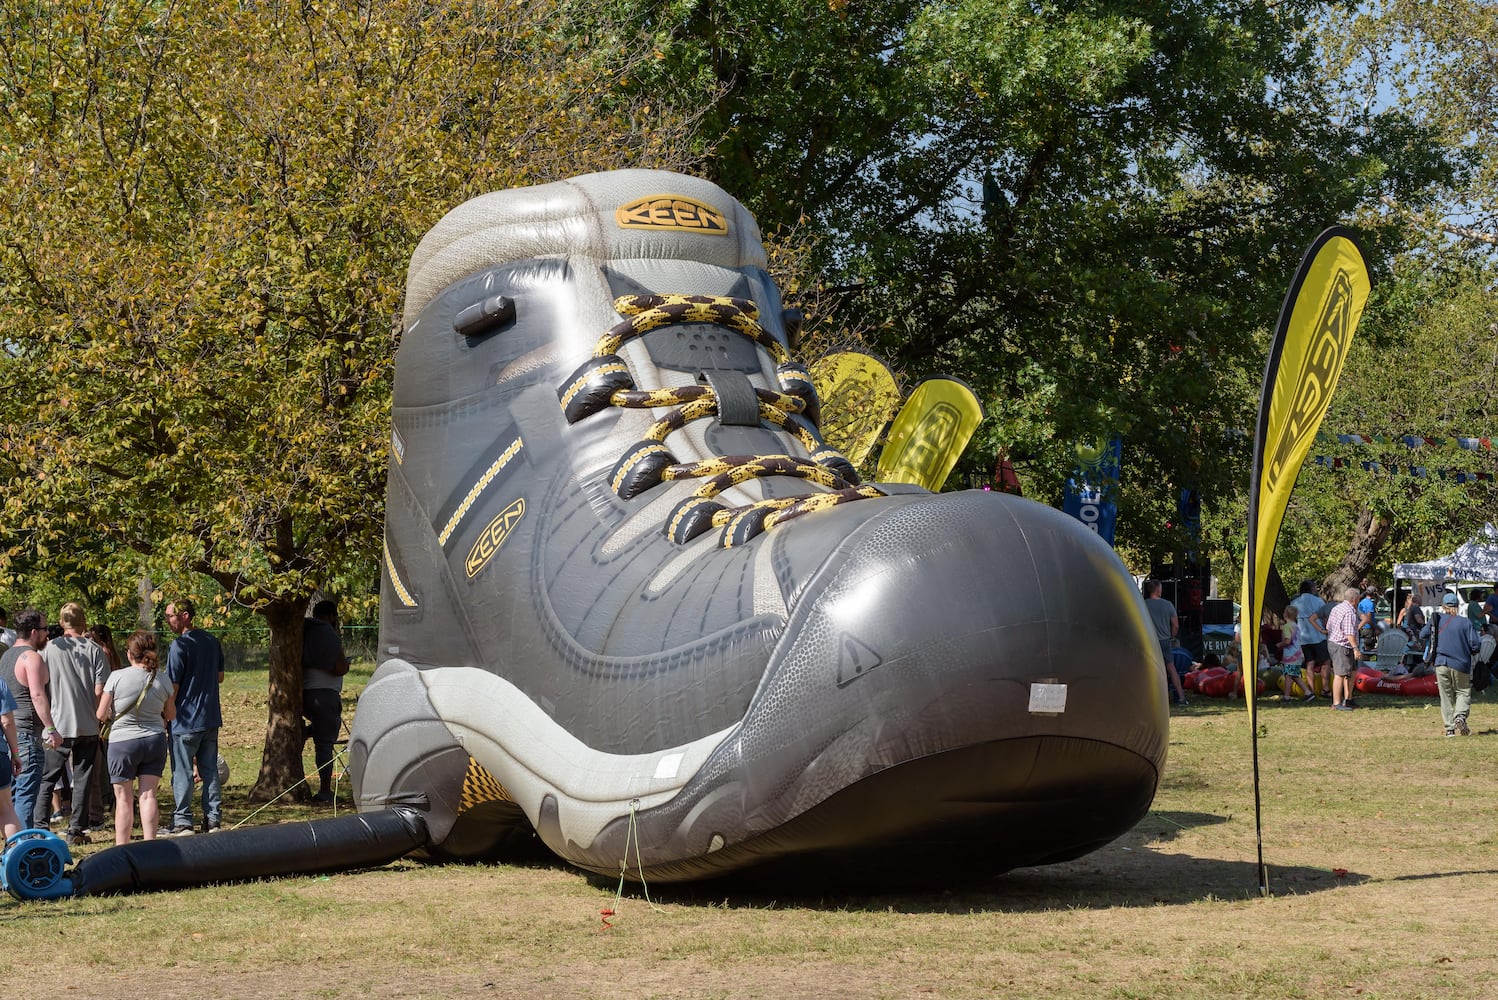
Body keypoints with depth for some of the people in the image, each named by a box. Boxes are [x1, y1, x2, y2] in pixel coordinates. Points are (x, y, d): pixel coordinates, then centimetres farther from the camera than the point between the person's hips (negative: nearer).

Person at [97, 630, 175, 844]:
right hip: (155, 741, 3)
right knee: (148, 794, 5)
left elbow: (101, 714, -8)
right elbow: (171, 715, 10)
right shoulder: (162, 681, -2)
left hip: (123, 741, -3)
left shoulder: (117, 677, -12)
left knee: (124, 798, 5)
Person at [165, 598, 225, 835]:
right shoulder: (212, 642, 9)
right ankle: (213, 819, 11)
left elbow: (173, 687, -15)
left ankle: (182, 822, 0)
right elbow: (219, 677, 18)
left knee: (182, 772, -1)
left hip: (186, 720, -7)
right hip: (211, 718, 7)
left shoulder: (180, 645, -14)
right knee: (210, 770, 11)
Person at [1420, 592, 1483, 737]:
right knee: (1463, 692, 11)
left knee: (1446, 696, 9)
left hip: (1441, 663, 1)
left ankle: (1450, 728, 4)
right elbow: (1475, 644, -7)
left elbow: (1422, 635, 8)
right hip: (1461, 664, -1)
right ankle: (1460, 716, -15)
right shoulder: (1465, 622, -3)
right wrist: (1468, 652, 14)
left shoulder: (1437, 620, 1)